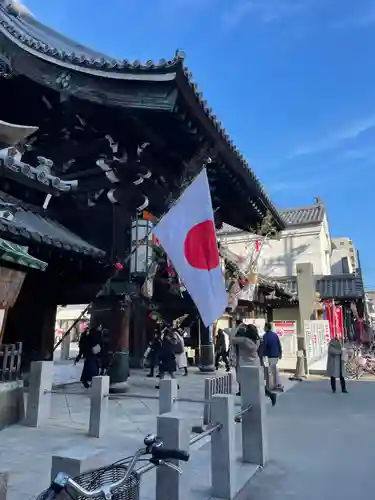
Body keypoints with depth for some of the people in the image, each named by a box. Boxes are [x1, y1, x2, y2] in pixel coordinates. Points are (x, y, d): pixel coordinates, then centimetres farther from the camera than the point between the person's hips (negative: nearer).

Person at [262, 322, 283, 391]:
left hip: (271, 355, -7)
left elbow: (264, 346, -13)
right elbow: (279, 345, 9)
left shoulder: (265, 336, -13)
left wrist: (263, 355, -4)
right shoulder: (275, 334, 6)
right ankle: (276, 384, 19)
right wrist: (280, 353, 17)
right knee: (274, 369, 16)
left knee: (274, 370, 1)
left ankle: (279, 385, 3)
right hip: (277, 355, 7)